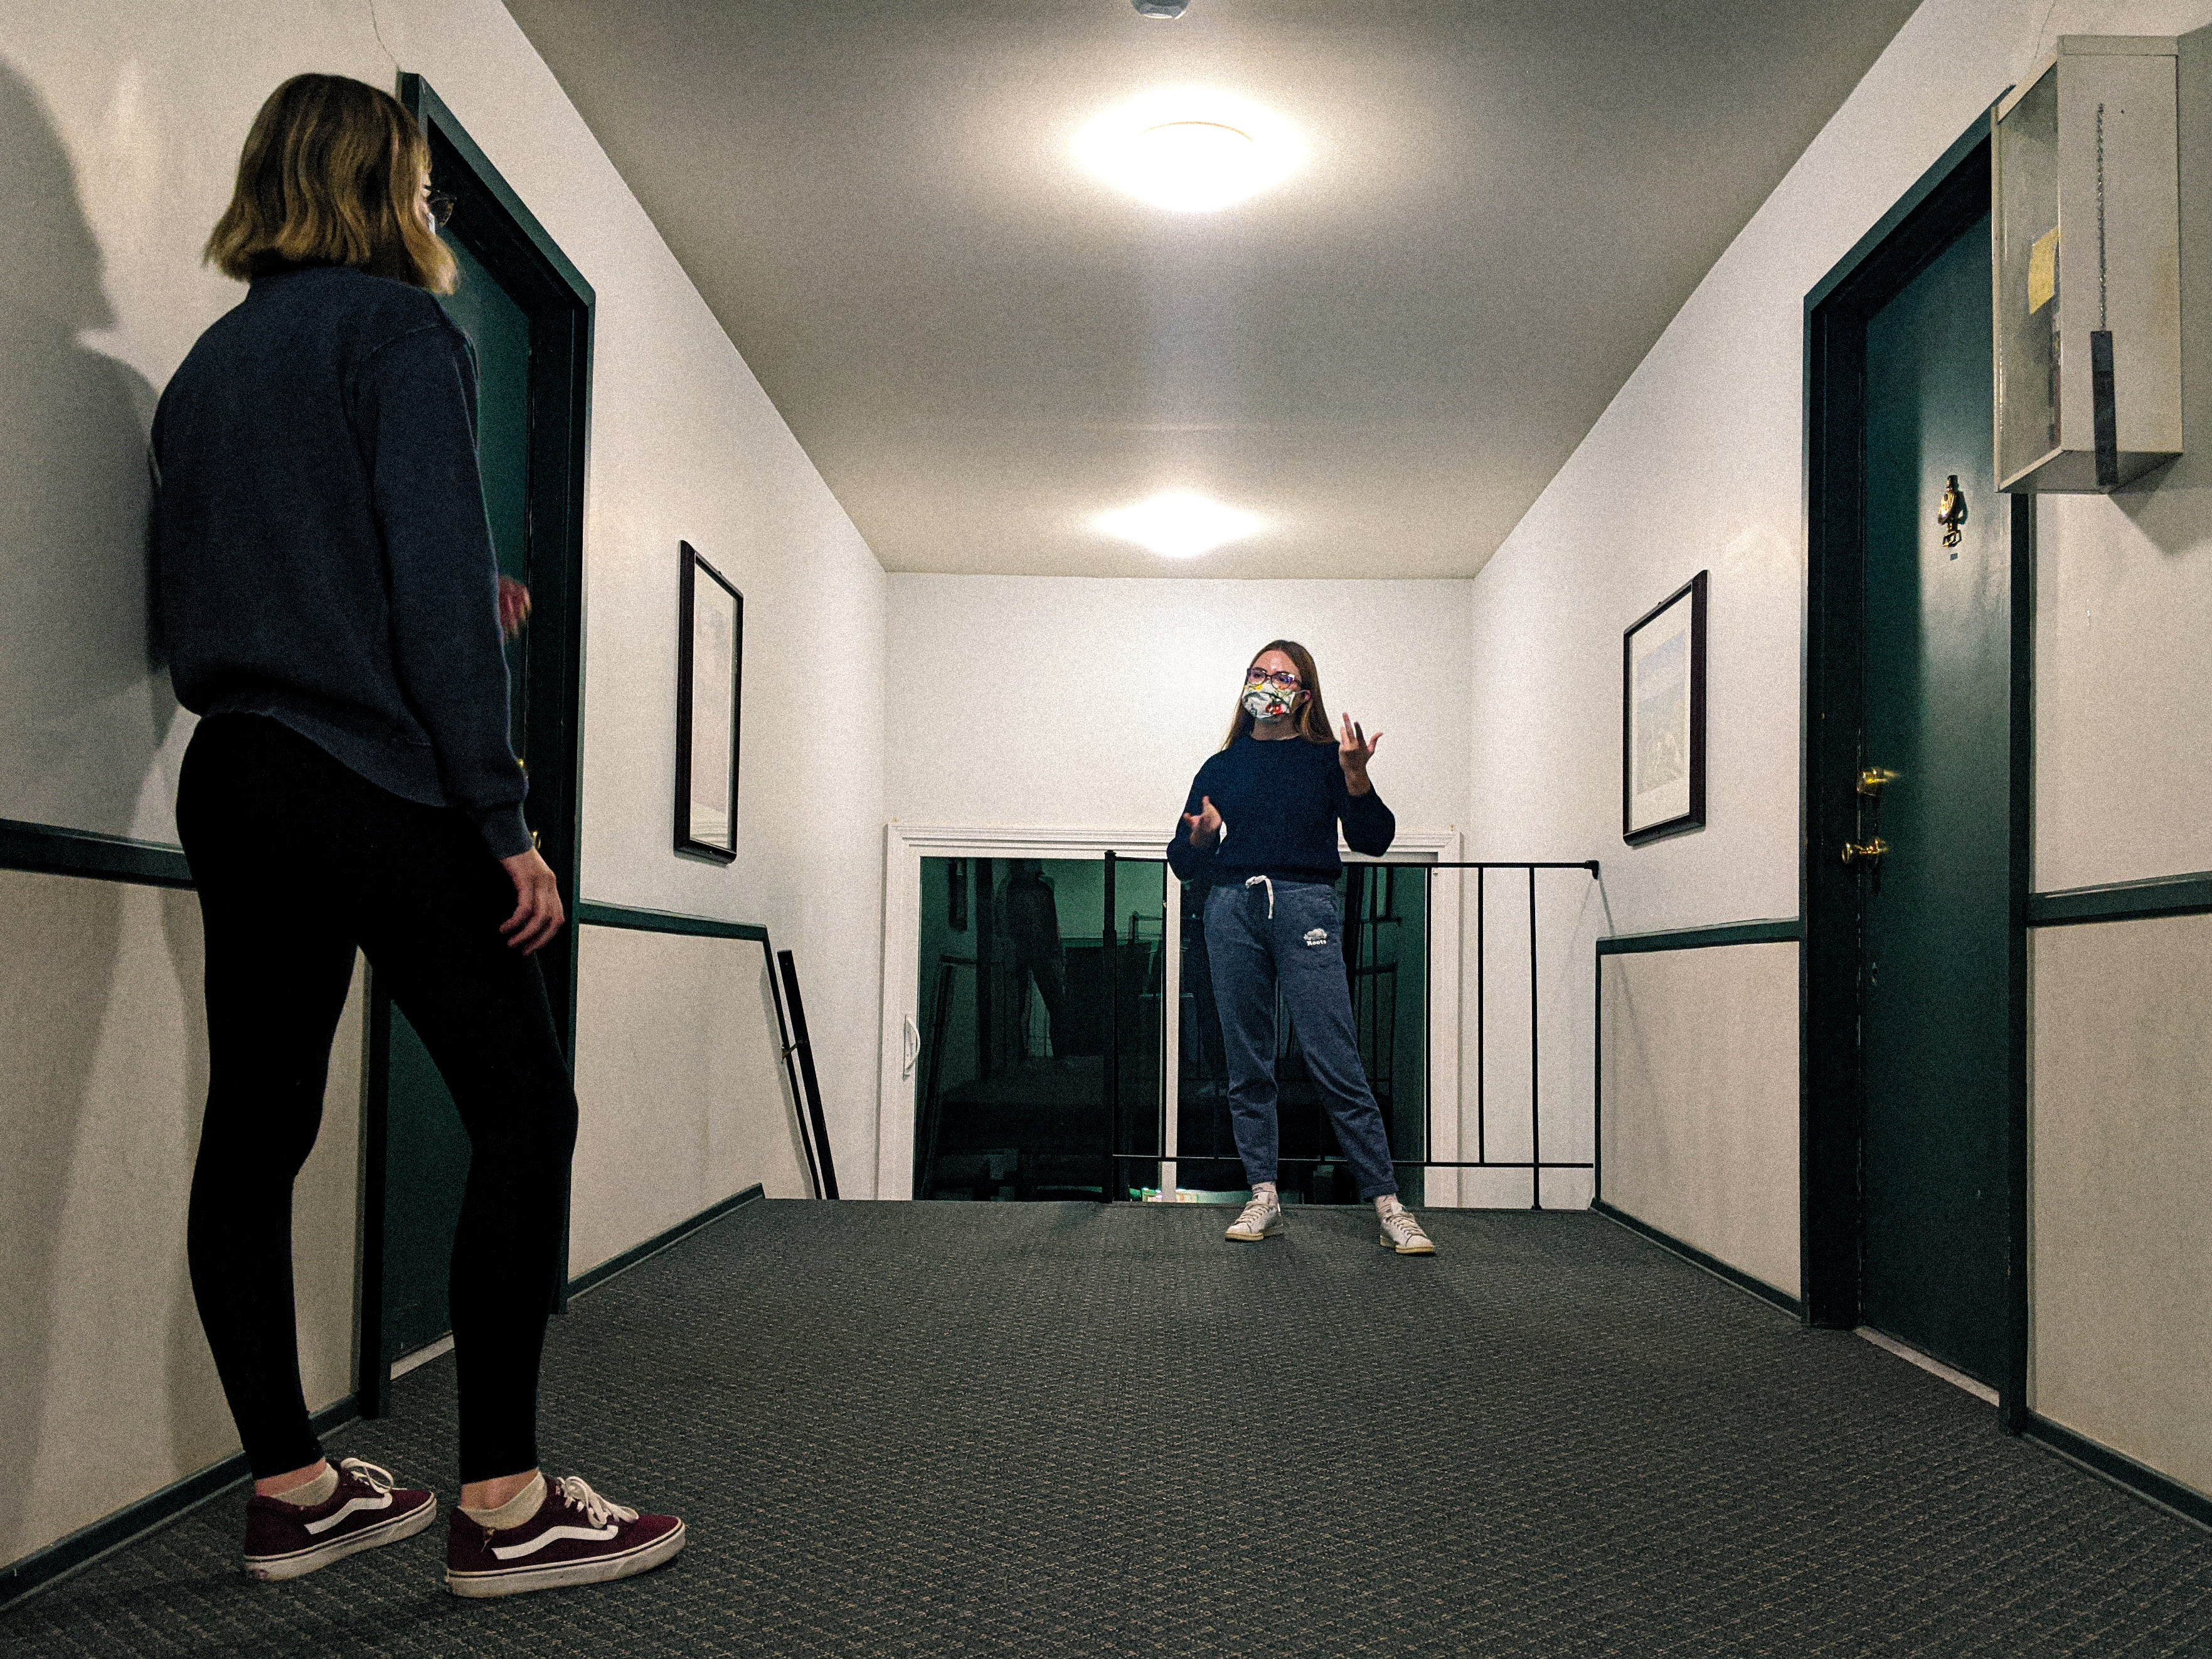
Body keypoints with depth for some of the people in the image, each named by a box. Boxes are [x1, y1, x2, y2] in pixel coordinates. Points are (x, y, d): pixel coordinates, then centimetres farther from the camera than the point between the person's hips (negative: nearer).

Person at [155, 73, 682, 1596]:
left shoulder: (207, 365, 19)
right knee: (523, 1109, -4)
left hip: (231, 784, 8)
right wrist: (502, 818, -15)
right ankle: (504, 1502, -4)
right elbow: (444, 586, -14)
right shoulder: (399, 331, -3)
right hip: (376, 787, -8)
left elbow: (191, 600, 20)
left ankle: (291, 1489, 15)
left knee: (257, 1128, 7)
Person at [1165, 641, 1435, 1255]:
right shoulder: (1220, 768, 19)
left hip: (1304, 906, -3)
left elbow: (1373, 841, 4)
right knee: (1248, 1066, 2)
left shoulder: (1325, 759, 13)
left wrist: (1356, 777, -11)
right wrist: (1199, 838, -5)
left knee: (1336, 1061, -11)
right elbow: (1183, 862, 18)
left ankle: (1388, 1206, -7)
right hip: (1232, 909, 3)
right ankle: (1264, 1197, 10)